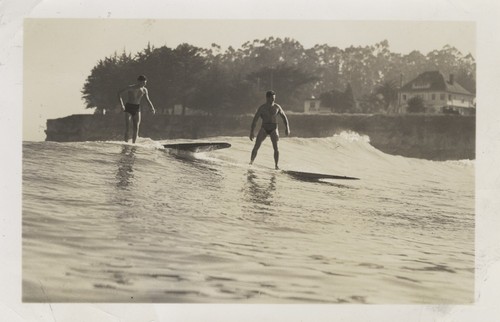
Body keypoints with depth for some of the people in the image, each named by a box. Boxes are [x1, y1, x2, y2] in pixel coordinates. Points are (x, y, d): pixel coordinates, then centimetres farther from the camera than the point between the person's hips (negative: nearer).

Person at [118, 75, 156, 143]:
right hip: (128, 107, -4)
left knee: (136, 129, -3)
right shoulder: (130, 88, -11)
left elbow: (148, 100, 15)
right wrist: (122, 105, -19)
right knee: (127, 127, -9)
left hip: (137, 109, 4)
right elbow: (119, 92, -7)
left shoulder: (144, 90, 2)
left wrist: (152, 107, -5)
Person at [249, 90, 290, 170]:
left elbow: (284, 117, 13)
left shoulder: (277, 107, 2)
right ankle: (251, 162, 2)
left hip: (273, 129, 1)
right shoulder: (262, 108, -4)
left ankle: (276, 165, -5)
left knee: (276, 147, -11)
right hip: (264, 128, -1)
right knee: (256, 146, -9)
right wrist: (251, 132, -10)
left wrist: (287, 127, 1)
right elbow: (255, 120, -4)